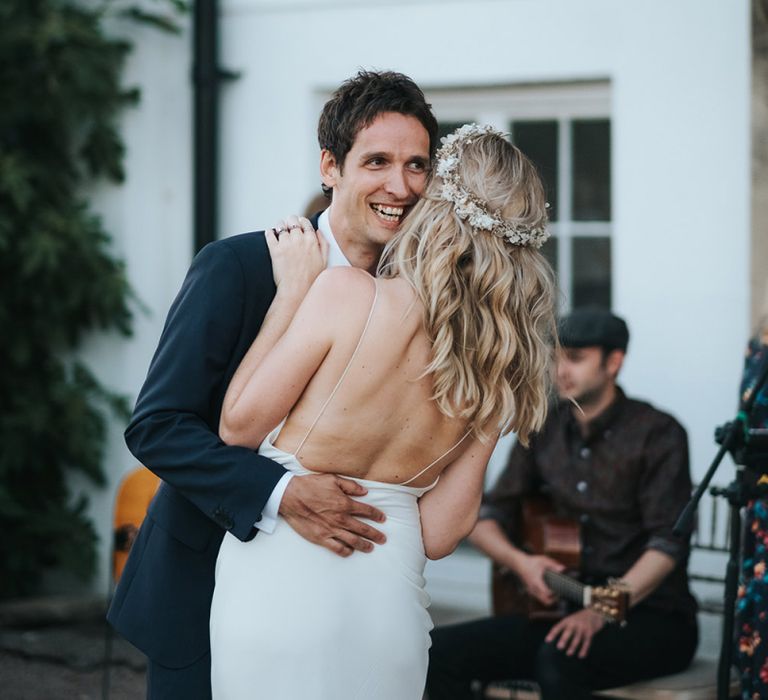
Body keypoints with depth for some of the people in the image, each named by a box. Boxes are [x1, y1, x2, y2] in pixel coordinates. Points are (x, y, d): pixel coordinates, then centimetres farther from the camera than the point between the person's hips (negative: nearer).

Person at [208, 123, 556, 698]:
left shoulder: (349, 294, -16)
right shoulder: (499, 369, -1)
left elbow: (238, 425, -8)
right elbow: (440, 531, 3)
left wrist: (288, 293, -2)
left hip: (282, 583, -4)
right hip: (391, 596, 5)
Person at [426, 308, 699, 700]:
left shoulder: (656, 434, -9)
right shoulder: (543, 431, 8)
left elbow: (668, 544, -19)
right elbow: (485, 520, 11)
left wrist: (602, 611, -33)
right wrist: (520, 563, -12)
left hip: (651, 618, -6)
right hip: (561, 610, 6)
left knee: (559, 657, -36)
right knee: (440, 651, -12)